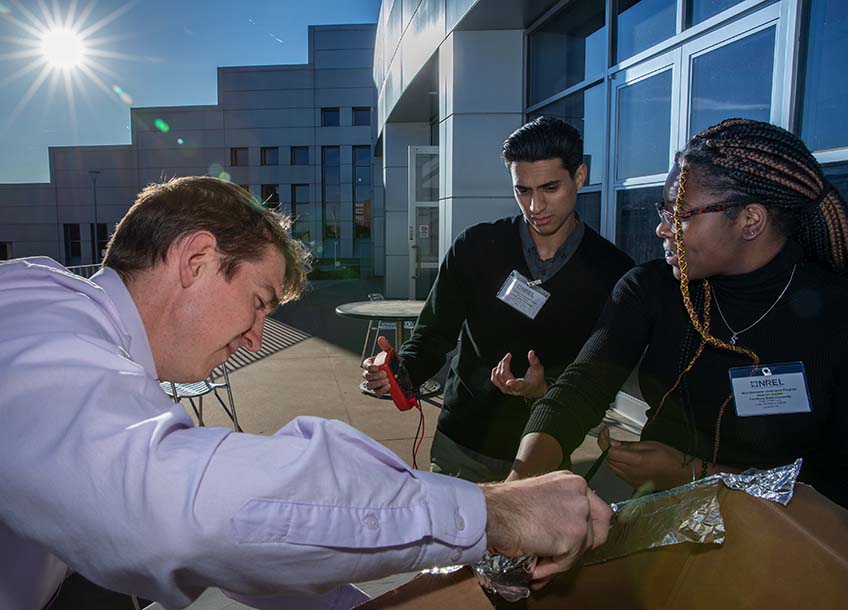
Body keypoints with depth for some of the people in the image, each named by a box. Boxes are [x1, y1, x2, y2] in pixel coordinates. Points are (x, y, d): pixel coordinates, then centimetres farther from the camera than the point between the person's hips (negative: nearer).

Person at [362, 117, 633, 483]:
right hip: (460, 444, 1)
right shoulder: (476, 247, -5)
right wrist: (402, 371, -21)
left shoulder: (612, 272, -6)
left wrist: (548, 383, -23)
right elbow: (433, 335, -1)